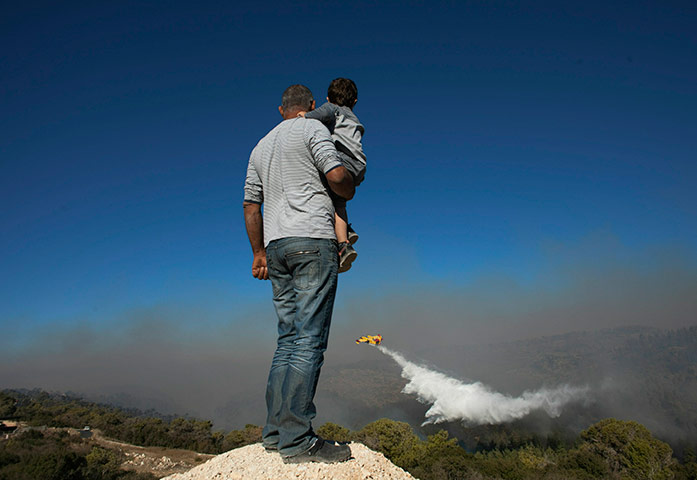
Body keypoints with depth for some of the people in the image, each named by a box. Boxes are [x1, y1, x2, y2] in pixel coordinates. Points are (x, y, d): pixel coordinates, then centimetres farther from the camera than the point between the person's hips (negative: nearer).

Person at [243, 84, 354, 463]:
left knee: (288, 339, 9)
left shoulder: (261, 145, 25)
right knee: (309, 340, -10)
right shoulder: (312, 128, 4)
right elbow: (336, 176, -9)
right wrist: (350, 191, 13)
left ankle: (275, 431, 9)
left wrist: (259, 252, 24)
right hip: (312, 239, -7)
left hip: (276, 246, 7)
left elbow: (251, 204, 21)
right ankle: (297, 439, -11)